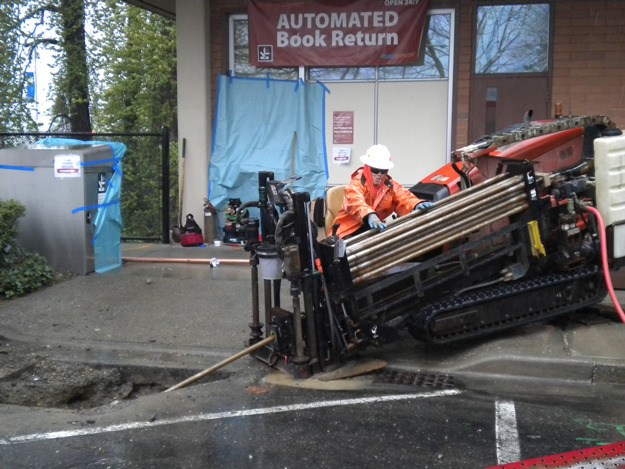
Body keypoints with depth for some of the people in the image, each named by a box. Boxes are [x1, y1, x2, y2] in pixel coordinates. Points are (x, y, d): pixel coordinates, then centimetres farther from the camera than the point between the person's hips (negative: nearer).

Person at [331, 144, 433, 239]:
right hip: (351, 230, -5)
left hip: (374, 228, 5)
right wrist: (370, 216, -56)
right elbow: (356, 202, -35)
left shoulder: (390, 185, 5)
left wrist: (417, 205, -32)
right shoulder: (357, 184, -15)